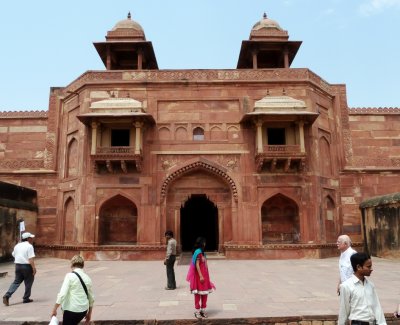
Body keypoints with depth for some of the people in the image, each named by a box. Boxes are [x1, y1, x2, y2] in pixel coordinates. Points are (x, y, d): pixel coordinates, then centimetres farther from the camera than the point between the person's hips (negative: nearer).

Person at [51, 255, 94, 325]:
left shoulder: (70, 276, -9)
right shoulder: (87, 278, 7)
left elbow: (62, 294, -17)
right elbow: (91, 297, 13)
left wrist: (54, 309, -6)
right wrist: (89, 313, 24)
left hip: (71, 309, -6)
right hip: (83, 310, 6)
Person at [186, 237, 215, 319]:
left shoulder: (201, 252, 14)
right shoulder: (198, 252, -15)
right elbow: (197, 265, -18)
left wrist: (205, 276, 19)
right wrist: (201, 276, -20)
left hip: (204, 275, 9)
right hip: (199, 276, -9)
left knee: (205, 293, 12)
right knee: (198, 293, 1)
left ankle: (203, 310, 23)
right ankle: (197, 311, 11)